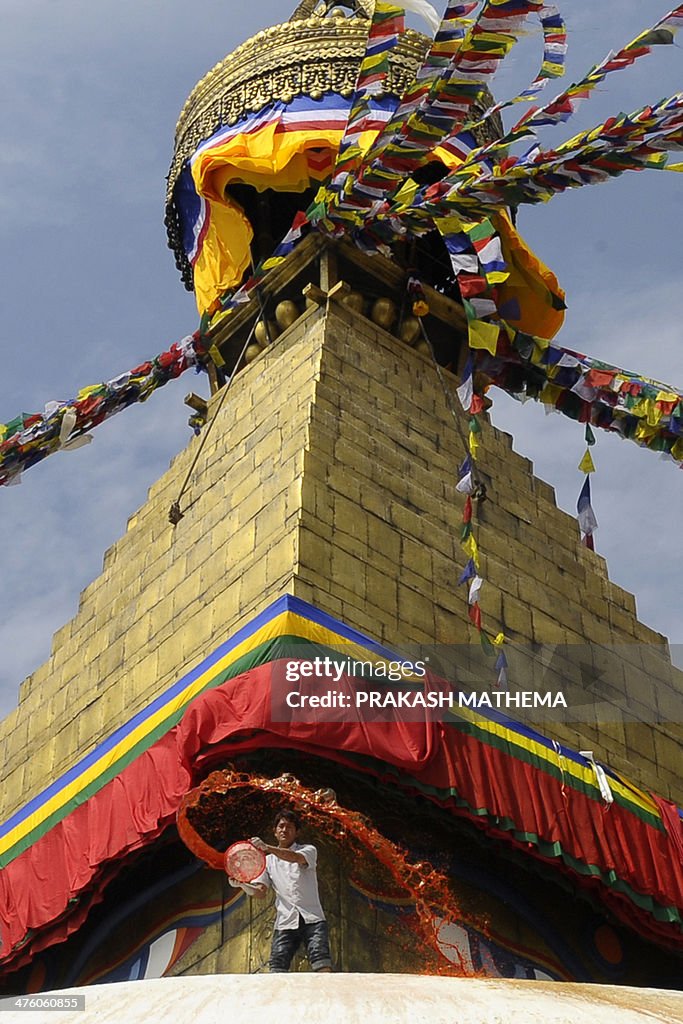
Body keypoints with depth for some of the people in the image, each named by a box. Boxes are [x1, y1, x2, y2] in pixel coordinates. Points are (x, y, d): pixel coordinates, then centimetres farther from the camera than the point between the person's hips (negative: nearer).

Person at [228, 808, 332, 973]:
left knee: (322, 965, -20)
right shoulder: (268, 860, 17)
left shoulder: (309, 850, 9)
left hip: (312, 919, -2)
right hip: (285, 923, 2)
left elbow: (296, 857, -17)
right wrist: (243, 885, -16)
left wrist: (267, 848, -32)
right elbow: (261, 892, 6)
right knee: (277, 969, -12)